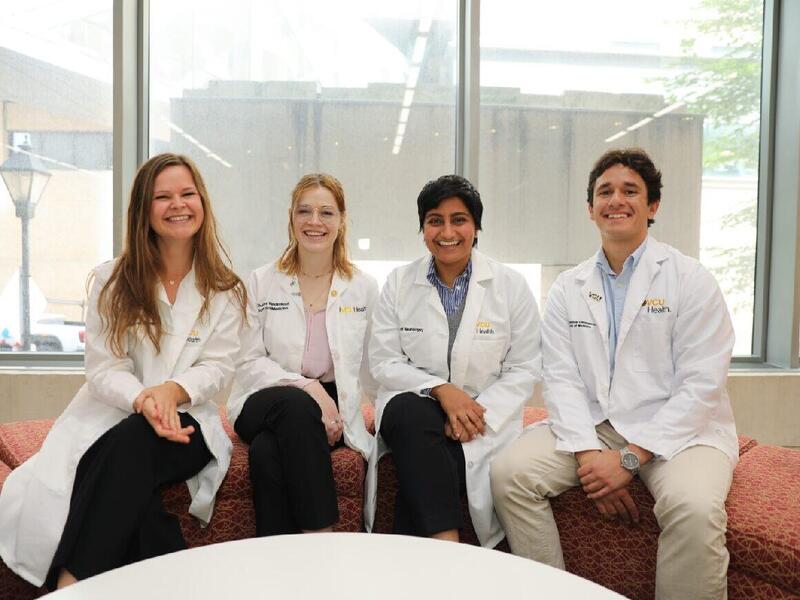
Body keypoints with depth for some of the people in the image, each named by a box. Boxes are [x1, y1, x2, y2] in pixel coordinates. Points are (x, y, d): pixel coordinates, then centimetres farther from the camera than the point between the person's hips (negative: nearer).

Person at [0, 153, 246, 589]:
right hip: (112, 415, 1)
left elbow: (218, 366, -1)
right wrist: (142, 400, -23)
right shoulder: (111, 281, 5)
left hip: (187, 420, 0)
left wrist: (172, 391, -22)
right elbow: (104, 368, -2)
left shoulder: (224, 288, 5)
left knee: (133, 445, -33)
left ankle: (74, 582, -26)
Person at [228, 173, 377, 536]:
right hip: (268, 402, 1)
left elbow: (371, 370, 8)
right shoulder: (260, 283, 7)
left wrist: (339, 416, -7)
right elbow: (249, 363, -1)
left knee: (268, 452, -32)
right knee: (296, 405, -36)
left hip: (334, 409, 0)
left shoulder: (365, 288, 8)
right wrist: (308, 386, -16)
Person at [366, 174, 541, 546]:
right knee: (412, 411, -35)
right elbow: (383, 362, 1)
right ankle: (448, 548, -27)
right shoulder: (399, 283, 5)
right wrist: (440, 389, -16)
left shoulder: (511, 286, 2)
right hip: (414, 409, 2)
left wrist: (480, 414, -15)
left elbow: (524, 369, 1)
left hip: (483, 420, -1)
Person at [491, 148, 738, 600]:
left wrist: (630, 458, -17)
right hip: (592, 427, 3)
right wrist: (587, 454, -16)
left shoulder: (690, 279, -4)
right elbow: (561, 377, -1)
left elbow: (701, 385, -10)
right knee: (510, 472, -16)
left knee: (694, 507, -32)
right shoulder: (569, 288, 7)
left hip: (678, 430, -3)